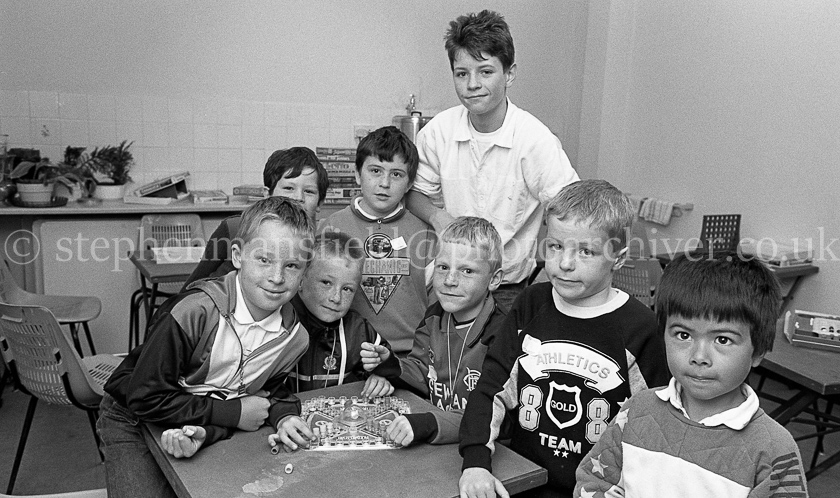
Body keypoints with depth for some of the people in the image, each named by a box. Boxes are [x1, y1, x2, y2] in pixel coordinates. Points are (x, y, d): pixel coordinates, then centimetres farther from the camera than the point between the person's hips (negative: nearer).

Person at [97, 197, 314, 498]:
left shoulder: (295, 338, -16)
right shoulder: (193, 311, -30)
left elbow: (264, 398, -8)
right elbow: (145, 397, -24)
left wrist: (206, 432, -27)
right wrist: (231, 413, -22)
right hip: (133, 421, -4)